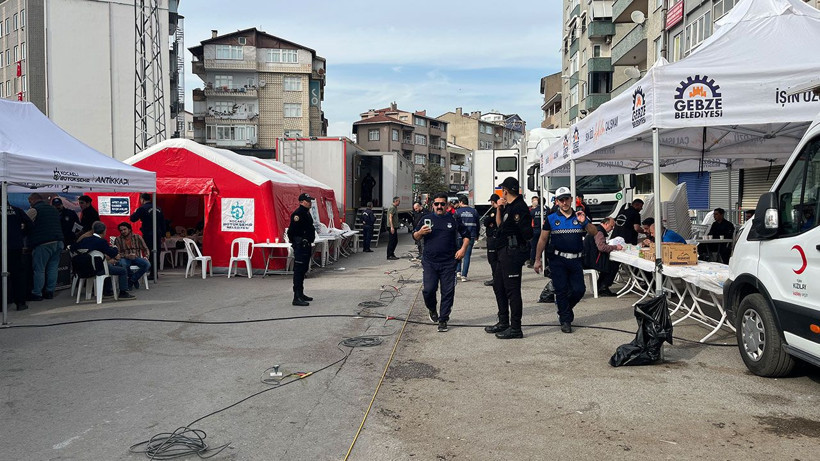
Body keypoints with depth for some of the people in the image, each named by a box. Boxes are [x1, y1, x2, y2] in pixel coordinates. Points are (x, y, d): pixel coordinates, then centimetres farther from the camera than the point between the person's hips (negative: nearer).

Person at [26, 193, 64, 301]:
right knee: (52, 268, 10)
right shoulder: (53, 209, 20)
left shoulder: (34, 210, -4)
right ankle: (50, 292, 13)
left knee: (39, 269, 0)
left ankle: (37, 294, 3)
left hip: (43, 244, -7)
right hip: (58, 242, 7)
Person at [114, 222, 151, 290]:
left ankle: (131, 280, -12)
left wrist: (146, 256, -6)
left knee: (147, 264, -29)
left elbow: (145, 249, 13)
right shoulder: (118, 239, 5)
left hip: (136, 257, 2)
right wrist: (127, 256, -20)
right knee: (123, 264, -39)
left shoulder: (137, 237, 10)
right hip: (125, 258, -2)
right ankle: (134, 279, -11)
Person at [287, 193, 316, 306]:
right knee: (298, 271, -10)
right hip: (300, 246, -11)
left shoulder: (307, 213, 17)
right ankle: (297, 298, -11)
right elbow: (292, 231, -20)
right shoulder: (298, 213, -16)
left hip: (306, 245, 11)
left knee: (303, 271, 17)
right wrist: (296, 242, -12)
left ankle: (301, 294, 28)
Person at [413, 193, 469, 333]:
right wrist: (420, 232, -10)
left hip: (449, 263, 0)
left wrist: (463, 249, 1)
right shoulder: (427, 218, 9)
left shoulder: (453, 219, 7)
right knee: (428, 290, -6)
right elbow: (415, 237, 12)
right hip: (430, 262, 0)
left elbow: (466, 235, 16)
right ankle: (432, 309, 24)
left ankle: (443, 320, 12)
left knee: (448, 292, -1)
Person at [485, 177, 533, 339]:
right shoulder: (509, 206, 14)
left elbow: (528, 234, -21)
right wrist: (499, 209, 7)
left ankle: (515, 328, 1)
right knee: (498, 286, 18)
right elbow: (499, 224, 19)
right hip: (504, 253, 11)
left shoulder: (519, 207, -17)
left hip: (513, 252, -11)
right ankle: (503, 323, 28)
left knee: (512, 289, -6)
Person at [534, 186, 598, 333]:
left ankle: (563, 307, 28)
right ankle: (565, 320, 12)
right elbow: (543, 240, 5)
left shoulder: (580, 217, 7)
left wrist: (584, 222, -18)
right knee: (561, 290, -1)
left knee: (579, 289, 0)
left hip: (575, 260, 2)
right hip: (558, 260, -2)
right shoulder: (551, 219, 3)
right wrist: (537, 259, 2)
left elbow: (594, 233, 0)